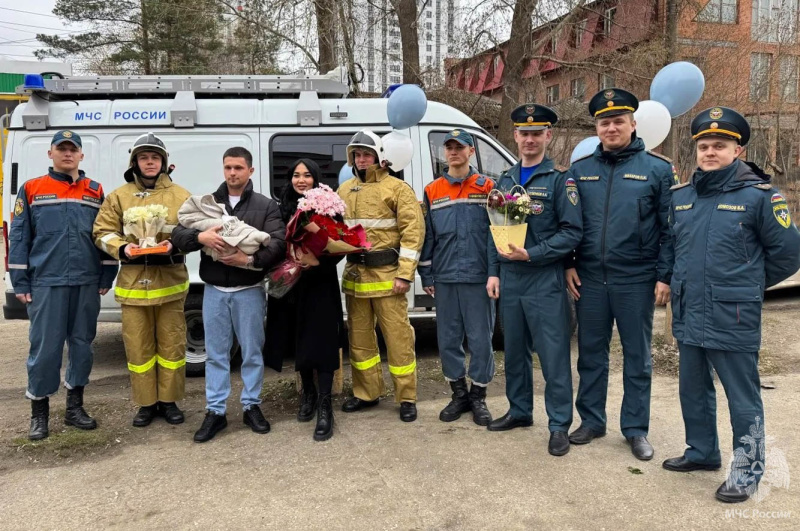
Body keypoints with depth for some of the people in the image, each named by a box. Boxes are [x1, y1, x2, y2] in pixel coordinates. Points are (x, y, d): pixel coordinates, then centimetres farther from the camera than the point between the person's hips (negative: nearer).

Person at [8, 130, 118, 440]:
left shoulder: (96, 191, 9)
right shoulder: (31, 189, 5)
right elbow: (18, 238, 3)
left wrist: (106, 278, 4)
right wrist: (20, 283, -3)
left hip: (87, 283, 2)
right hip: (46, 282, -2)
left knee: (82, 344, 9)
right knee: (45, 347, 0)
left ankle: (74, 408, 22)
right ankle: (39, 413, 14)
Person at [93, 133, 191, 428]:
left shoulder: (180, 196, 4)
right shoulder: (119, 197, 7)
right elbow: (102, 232, 6)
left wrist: (175, 244, -17)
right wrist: (122, 248, -13)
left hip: (170, 281, -1)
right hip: (133, 282, 1)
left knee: (172, 345, 5)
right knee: (138, 347, 6)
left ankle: (169, 401, 20)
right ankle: (146, 403, 20)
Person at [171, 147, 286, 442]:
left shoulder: (265, 206, 0)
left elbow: (278, 243, -12)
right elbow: (178, 235, 1)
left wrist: (250, 260, -25)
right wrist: (200, 237, -20)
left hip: (249, 291, -2)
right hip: (214, 291, 2)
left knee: (252, 352, 8)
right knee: (216, 353, 9)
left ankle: (251, 407, 22)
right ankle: (215, 412, 19)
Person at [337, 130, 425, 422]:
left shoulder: (397, 188, -4)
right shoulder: (344, 191, 13)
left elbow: (413, 231, -10)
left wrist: (405, 274, -15)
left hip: (387, 274, -6)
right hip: (354, 274, 6)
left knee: (398, 337, 0)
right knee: (359, 336, 13)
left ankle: (407, 398, 12)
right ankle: (366, 393, 27)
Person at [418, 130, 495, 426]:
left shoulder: (487, 187, 3)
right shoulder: (432, 191, 10)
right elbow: (427, 236, 11)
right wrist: (426, 276, 7)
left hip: (478, 277, -3)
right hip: (444, 279, 3)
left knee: (480, 339, 3)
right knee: (448, 339, 8)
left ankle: (478, 396, 18)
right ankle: (459, 394, 23)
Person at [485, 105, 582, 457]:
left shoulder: (559, 179, -5)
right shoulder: (505, 180, 12)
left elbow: (572, 232, -11)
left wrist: (531, 254, -19)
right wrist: (494, 272, 8)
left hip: (545, 280, -6)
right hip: (509, 280, 6)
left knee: (553, 355, -2)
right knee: (514, 350, 15)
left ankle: (559, 425, 9)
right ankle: (519, 411, 30)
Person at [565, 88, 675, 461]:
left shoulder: (657, 169, -1)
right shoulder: (580, 169, 7)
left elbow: (670, 228, -3)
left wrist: (664, 276, -8)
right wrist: (568, 265, 2)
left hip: (637, 280, -2)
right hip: (589, 278, 3)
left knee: (637, 356, 8)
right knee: (591, 353, 11)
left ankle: (636, 429, 21)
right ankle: (591, 420, 26)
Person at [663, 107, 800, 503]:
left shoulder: (758, 195, -9)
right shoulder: (680, 195, 7)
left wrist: (747, 285, 5)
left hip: (733, 320, -6)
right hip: (688, 317, 6)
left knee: (742, 396, 5)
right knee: (693, 390, 18)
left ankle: (748, 470, 21)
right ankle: (702, 452, 36)